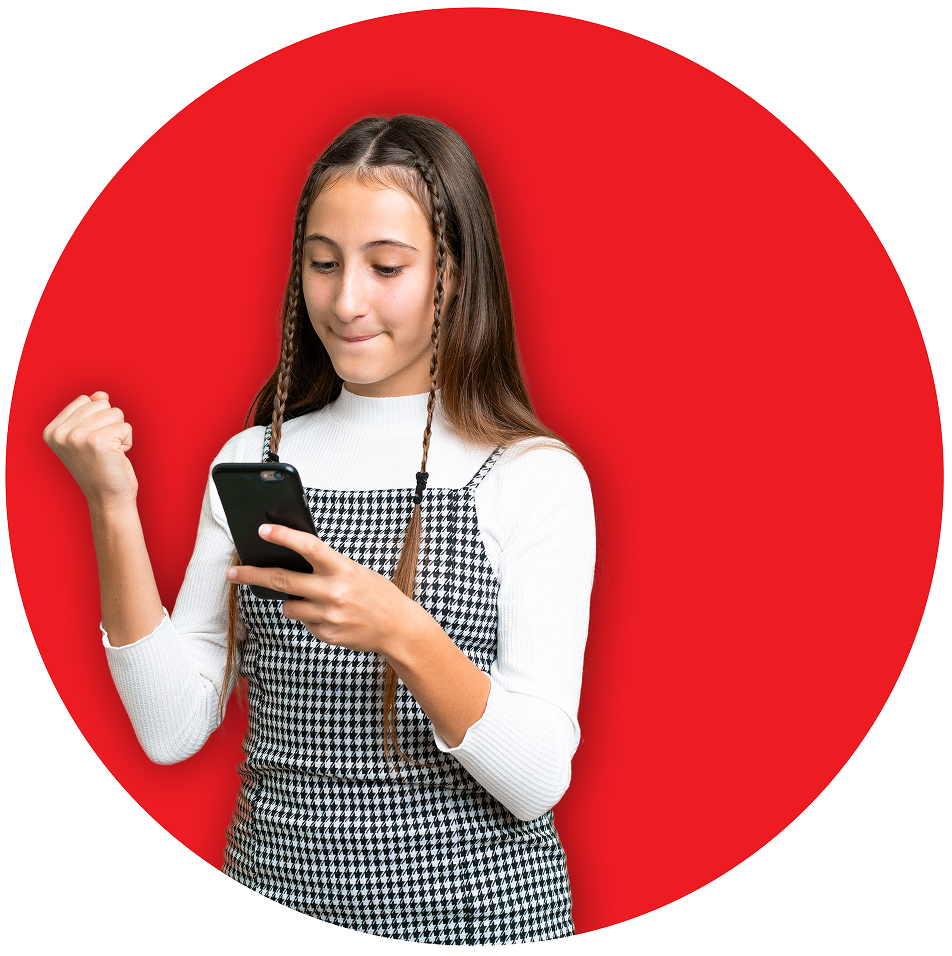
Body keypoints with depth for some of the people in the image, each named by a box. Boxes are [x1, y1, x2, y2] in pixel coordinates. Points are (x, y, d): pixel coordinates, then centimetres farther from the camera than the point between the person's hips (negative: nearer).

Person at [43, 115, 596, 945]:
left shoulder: (537, 477, -9)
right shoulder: (253, 461, 3)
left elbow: (539, 780, -16)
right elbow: (172, 731, -3)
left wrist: (402, 635, -31)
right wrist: (114, 511, -11)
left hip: (474, 910, -3)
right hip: (276, 891, 3)